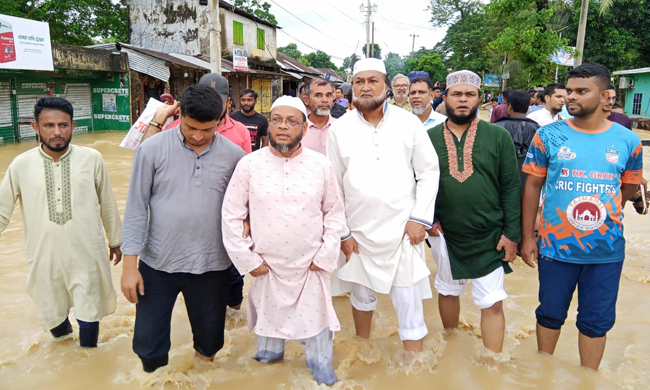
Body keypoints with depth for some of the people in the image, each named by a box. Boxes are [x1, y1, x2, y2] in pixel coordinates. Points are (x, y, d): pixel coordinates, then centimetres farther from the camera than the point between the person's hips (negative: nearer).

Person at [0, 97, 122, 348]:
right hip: (44, 258, 1)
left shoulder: (92, 159, -8)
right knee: (52, 316, 19)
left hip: (87, 255, -1)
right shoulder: (21, 165, -7)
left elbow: (107, 204, 3)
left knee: (88, 315, 11)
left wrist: (115, 240, 12)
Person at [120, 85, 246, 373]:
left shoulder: (234, 155, -5)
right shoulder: (152, 149, -9)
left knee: (209, 341, 17)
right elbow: (136, 208, -5)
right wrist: (129, 265, -6)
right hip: (157, 264, 0)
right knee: (148, 344, 11)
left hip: (211, 265, 1)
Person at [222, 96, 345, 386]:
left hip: (311, 267, 0)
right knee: (269, 318, 19)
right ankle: (269, 356, 48)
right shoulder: (249, 164, -9)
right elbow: (232, 216, -5)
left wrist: (325, 256, -4)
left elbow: (334, 212, 1)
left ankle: (322, 372, 38)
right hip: (266, 268, 0)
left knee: (316, 321, 13)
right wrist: (247, 260, -7)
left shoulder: (321, 165, -6)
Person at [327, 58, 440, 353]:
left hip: (403, 229, -1)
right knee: (362, 294, 18)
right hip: (358, 231, 2)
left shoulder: (408, 122, -2)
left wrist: (420, 218, -7)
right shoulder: (340, 129, 0)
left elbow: (429, 171, 1)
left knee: (410, 302, 2)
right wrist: (342, 232, 0)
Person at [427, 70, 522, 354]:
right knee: (447, 291, 20)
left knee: (492, 304, 1)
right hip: (445, 235, 3)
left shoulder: (498, 136, -3)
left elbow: (511, 187, -4)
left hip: (489, 238, -2)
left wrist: (512, 233, -8)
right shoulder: (430, 138, 1)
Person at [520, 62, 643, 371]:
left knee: (597, 320, 14)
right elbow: (532, 185, -2)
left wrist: (602, 208, 2)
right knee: (550, 314, 15)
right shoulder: (548, 136, -6)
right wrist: (527, 236, -4)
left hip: (607, 250, 1)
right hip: (556, 245, -1)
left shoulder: (628, 141, -2)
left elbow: (629, 187, 12)